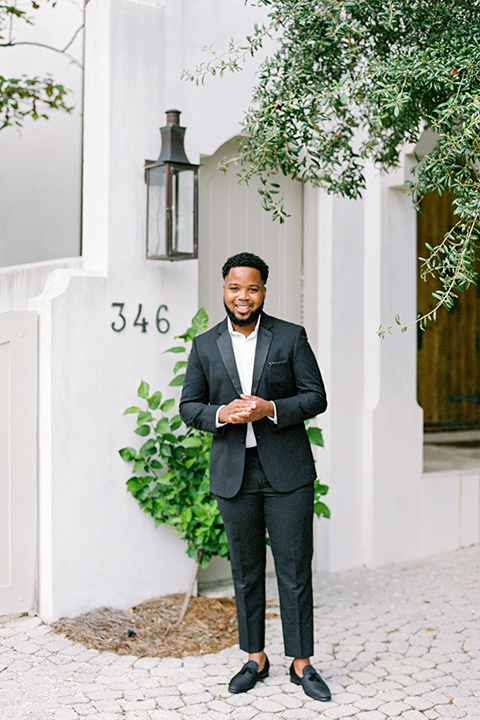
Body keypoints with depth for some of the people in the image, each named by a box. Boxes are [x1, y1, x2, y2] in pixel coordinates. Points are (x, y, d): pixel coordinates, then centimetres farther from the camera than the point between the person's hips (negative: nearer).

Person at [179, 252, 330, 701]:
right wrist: (221, 414, -13)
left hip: (287, 471, -2)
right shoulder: (205, 345, 6)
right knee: (246, 571, 12)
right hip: (233, 474, 2)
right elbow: (188, 406, 8)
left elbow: (316, 397, -1)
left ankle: (301, 663, 16)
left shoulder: (291, 337, 1)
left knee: (295, 569, 3)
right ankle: (255, 659, 26)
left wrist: (271, 409, -17)